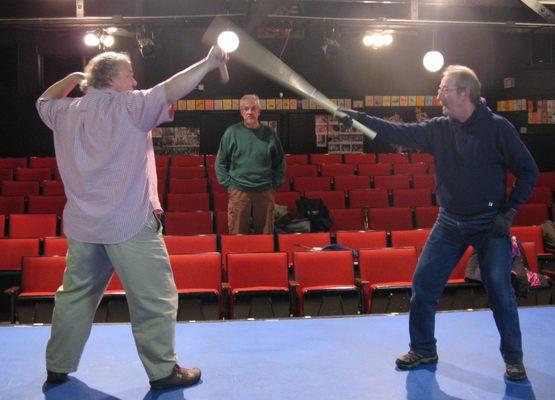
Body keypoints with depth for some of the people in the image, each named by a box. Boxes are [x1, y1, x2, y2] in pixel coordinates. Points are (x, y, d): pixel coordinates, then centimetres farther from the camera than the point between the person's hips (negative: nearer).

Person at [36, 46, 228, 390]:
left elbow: (44, 101, 31)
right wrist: (208, 64, -12)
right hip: (130, 223, -6)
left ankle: (57, 367, 31)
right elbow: (171, 90, -14)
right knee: (155, 300, 4)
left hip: (81, 225, 7)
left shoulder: (66, 112, 10)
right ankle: (163, 371, 12)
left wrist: (71, 79, 34)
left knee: (75, 296, 19)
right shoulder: (128, 105, -8)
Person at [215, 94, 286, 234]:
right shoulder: (232, 132, 1)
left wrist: (276, 184, 7)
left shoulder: (269, 133, 7)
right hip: (239, 191, -2)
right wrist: (228, 184, -2)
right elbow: (220, 162, 5)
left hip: (265, 192, 2)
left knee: (266, 234, 8)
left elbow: (280, 162, 15)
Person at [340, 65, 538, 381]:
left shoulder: (497, 128, -11)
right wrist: (359, 118, -10)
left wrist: (509, 211, -11)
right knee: (423, 284, 4)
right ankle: (423, 351, 21)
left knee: (500, 292, -2)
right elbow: (400, 133, -2)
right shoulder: (439, 129, 1)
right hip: (450, 223, 5)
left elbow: (528, 171, -6)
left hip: (489, 224, -4)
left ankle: (513, 359, 19)